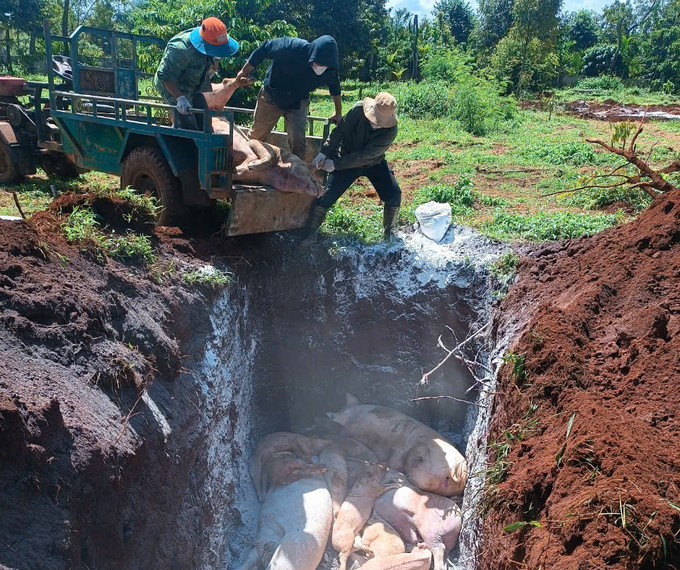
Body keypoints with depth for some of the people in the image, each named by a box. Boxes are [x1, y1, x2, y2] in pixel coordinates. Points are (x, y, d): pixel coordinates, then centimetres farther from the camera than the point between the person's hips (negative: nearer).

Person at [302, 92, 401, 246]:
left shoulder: (390, 131, -28)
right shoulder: (359, 110, -26)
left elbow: (365, 156, -28)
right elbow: (340, 131, -16)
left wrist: (336, 164, -27)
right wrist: (324, 153, -24)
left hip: (374, 164, 0)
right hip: (347, 161, 0)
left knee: (394, 195, -15)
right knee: (326, 196, -11)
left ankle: (389, 234, 8)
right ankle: (312, 233, 8)